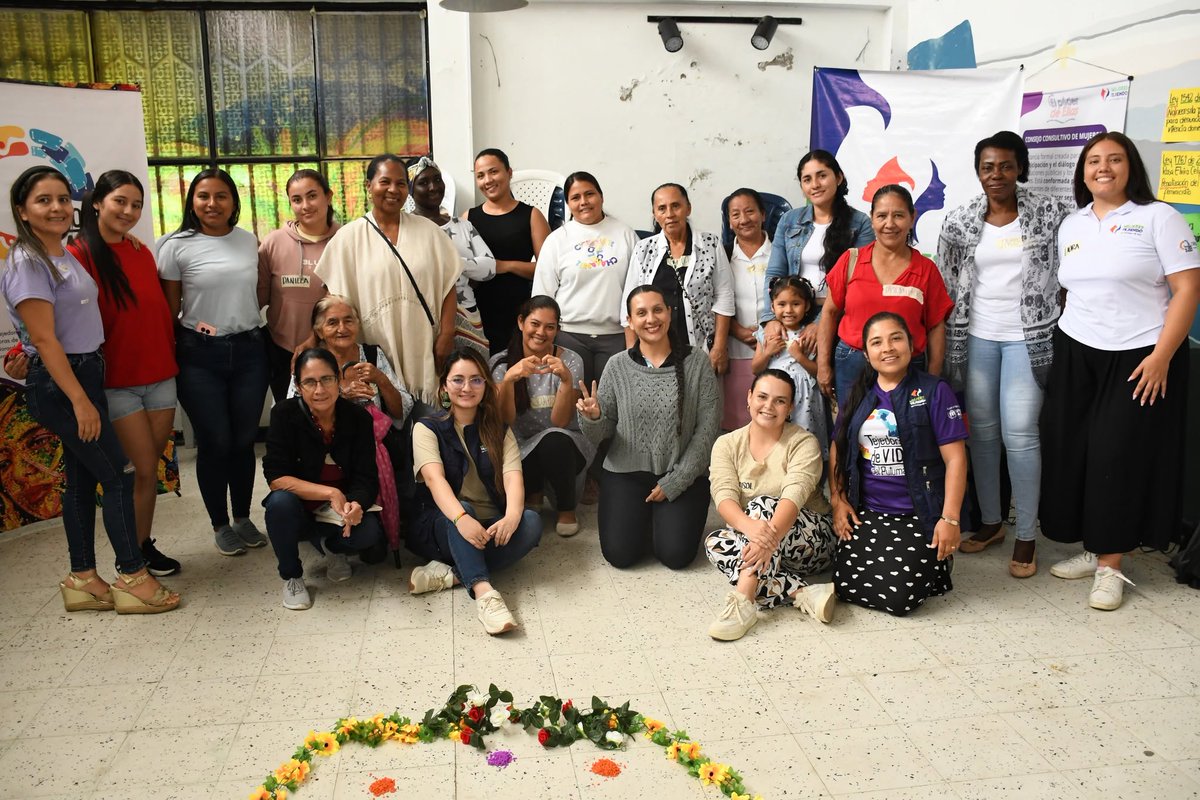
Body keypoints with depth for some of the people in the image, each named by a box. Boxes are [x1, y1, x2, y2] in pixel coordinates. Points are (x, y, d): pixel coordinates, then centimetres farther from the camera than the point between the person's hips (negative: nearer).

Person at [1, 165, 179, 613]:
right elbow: (45, 340, -19)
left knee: (83, 476, 12)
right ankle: (133, 577, 6)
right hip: (58, 383, -9)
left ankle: (83, 580, 21)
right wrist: (80, 400, -20)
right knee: (119, 474, -4)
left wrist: (89, 391, 10)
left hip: (85, 373, 9)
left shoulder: (64, 255, 11)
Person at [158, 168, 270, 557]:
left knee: (244, 439, 8)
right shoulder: (176, 246, -3)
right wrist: (180, 341, -4)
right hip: (200, 356, -3)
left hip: (249, 350, 3)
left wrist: (257, 334, 11)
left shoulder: (249, 241, 7)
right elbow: (169, 308, 0)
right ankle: (220, 524, 22)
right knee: (215, 442, 4)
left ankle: (243, 518, 26)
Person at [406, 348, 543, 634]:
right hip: (439, 527, -2)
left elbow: (513, 478, -10)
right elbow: (434, 478, -20)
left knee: (532, 522, -27)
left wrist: (512, 517, -34)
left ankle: (449, 573, -31)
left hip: (491, 528, 3)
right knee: (461, 508, -35)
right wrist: (461, 518, -42)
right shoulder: (427, 428, -1)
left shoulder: (500, 431, 8)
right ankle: (484, 592, -50)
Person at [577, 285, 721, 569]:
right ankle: (643, 516, 22)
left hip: (682, 476, -1)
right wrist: (592, 417, -24)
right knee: (620, 554, -12)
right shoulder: (617, 367, -2)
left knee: (675, 555, -14)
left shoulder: (696, 362, -6)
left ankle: (664, 517, 21)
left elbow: (706, 429, -6)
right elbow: (599, 435, 0)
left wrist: (675, 482, -10)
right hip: (626, 472, 1)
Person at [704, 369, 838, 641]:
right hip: (751, 543, 3)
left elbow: (795, 494, -28)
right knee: (715, 543, -28)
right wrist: (749, 526, -43)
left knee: (762, 505, -31)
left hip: (812, 542, -3)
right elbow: (724, 496, -19)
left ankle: (743, 601, -44)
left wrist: (771, 535, -49)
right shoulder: (727, 445, -2)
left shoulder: (804, 442, -10)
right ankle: (804, 594, -33)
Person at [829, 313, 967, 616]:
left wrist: (950, 518, -14)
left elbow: (955, 457, -8)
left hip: (919, 516, -4)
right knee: (846, 587, -10)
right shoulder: (857, 396, 9)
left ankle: (935, 565, 17)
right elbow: (837, 450, 16)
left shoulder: (934, 391, -5)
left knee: (898, 597, -18)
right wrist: (838, 500, 5)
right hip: (866, 512, 5)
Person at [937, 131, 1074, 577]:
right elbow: (946, 287, 7)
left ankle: (1026, 536, 6)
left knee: (1020, 434, -6)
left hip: (1027, 337, -2)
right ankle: (991, 521, 24)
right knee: (981, 431, 8)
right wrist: (948, 344, 6)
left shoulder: (1050, 213, -1)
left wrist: (1064, 329, -1)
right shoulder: (959, 222, 3)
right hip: (977, 338, 3)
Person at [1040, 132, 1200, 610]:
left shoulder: (1158, 217, -4)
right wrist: (1059, 342, 6)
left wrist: (1161, 356, -15)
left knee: (1120, 458, -3)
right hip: (1076, 355, 5)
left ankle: (1110, 566, 8)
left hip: (1139, 358, -5)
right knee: (1072, 453, 3)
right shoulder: (1071, 226, 13)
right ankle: (1091, 551, 17)